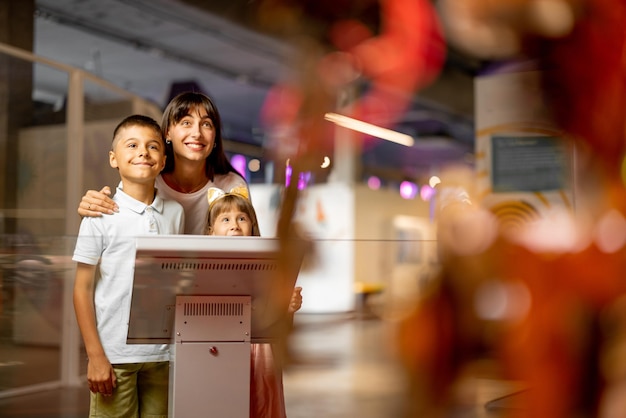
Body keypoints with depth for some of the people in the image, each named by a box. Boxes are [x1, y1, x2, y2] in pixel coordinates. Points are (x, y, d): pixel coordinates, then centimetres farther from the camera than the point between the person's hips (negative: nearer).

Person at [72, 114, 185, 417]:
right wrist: (95, 356, -8)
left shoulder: (175, 213, 5)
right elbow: (82, 289, -4)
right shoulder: (101, 216, -6)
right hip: (115, 355, -3)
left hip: (163, 355, 3)